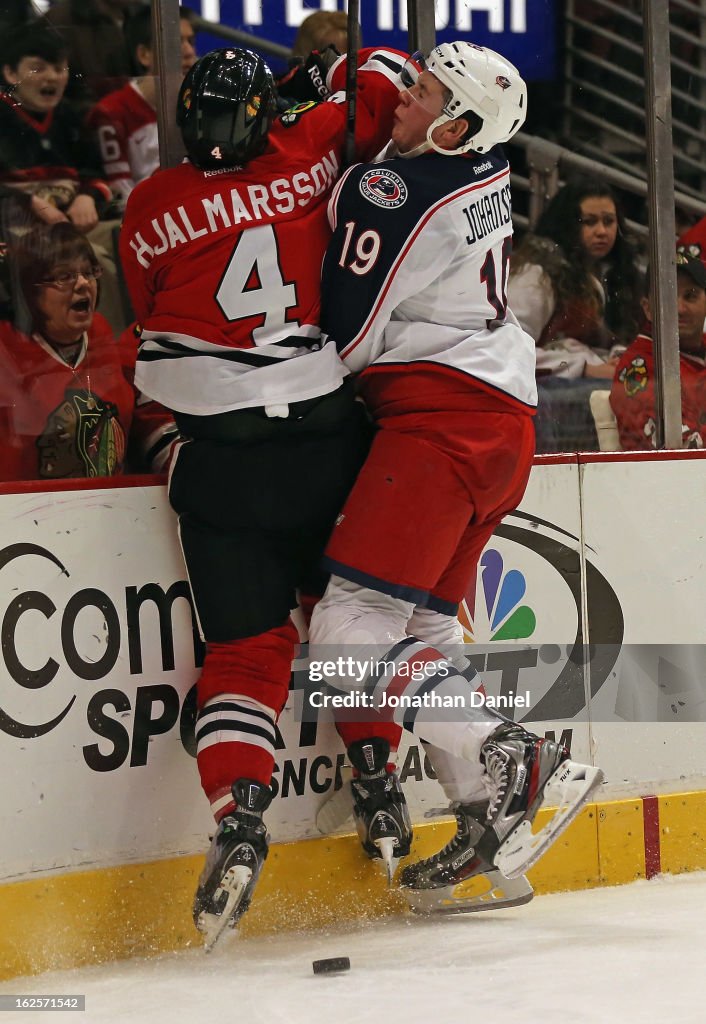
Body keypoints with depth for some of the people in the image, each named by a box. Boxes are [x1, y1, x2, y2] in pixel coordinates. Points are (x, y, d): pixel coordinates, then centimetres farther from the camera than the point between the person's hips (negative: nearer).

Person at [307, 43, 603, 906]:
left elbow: (338, 340, -10)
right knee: (423, 622, 15)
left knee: (351, 632, -13)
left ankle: (510, 762, -17)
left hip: (440, 415, -10)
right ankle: (493, 810, 9)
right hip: (506, 421, 10)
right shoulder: (489, 173, 10)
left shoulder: (389, 193, -15)